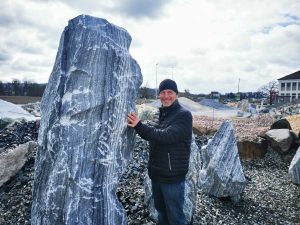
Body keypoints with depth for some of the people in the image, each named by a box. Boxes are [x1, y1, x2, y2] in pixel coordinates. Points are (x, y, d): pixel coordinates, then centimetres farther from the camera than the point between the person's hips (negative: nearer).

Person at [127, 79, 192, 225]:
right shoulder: (162, 114, 9)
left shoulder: (184, 115, -15)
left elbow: (166, 136, -27)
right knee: (161, 211, 24)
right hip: (156, 174, 7)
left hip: (172, 177, -7)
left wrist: (139, 126, -31)